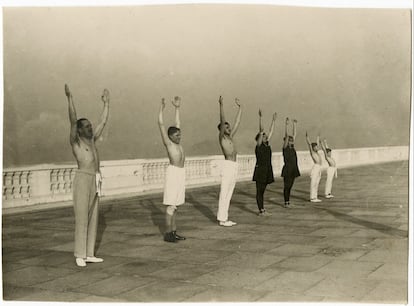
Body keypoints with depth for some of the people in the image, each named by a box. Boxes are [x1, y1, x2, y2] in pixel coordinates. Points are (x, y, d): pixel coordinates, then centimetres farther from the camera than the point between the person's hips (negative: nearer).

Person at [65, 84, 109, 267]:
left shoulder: (92, 140, 16)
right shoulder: (75, 141, -3)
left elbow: (103, 122, 22)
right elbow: (73, 120, -15)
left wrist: (106, 103, 24)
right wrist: (69, 98, -21)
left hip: (96, 181, 7)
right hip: (83, 180, -7)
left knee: (93, 218, 9)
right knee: (81, 218, -5)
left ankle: (89, 254, 15)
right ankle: (80, 255, 2)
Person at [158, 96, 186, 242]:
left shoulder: (177, 143, 12)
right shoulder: (167, 143, -5)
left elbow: (177, 123, 21)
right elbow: (161, 125, -9)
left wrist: (177, 108, 23)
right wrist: (161, 108, -7)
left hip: (181, 173, 8)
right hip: (173, 172, -8)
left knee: (174, 205, 12)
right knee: (170, 205, -4)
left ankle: (174, 231, 18)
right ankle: (168, 234, 0)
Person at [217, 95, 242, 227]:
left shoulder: (230, 137, 18)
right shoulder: (221, 137, -2)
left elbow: (237, 122, 22)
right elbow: (222, 121, -14)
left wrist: (240, 107, 24)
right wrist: (221, 105, -20)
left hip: (234, 166, 8)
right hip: (227, 165, -8)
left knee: (229, 194, 10)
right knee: (224, 193, -4)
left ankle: (225, 218, 16)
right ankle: (221, 219, 0)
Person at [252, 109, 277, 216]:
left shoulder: (267, 145, 11)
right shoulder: (258, 146, -8)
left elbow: (271, 131, 16)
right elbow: (260, 130, -15)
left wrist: (273, 120, 19)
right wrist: (260, 117, -22)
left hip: (267, 170, 7)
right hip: (260, 170, -7)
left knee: (262, 191, 12)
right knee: (259, 191, -1)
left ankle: (263, 210, 16)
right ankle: (261, 211, 0)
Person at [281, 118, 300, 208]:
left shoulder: (292, 148, 11)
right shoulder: (285, 148, -6)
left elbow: (294, 135, 13)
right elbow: (286, 136, -14)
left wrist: (294, 125, 13)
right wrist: (286, 125, -20)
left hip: (293, 170, 7)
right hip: (287, 169, -7)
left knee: (290, 186, 12)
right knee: (286, 186, -1)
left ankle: (288, 200, 19)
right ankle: (286, 202, 3)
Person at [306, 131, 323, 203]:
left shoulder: (316, 152, 18)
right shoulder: (311, 152, -1)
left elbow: (317, 143, 29)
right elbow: (309, 143, -9)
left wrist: (318, 136, 38)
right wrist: (307, 135, -13)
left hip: (319, 169, 8)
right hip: (315, 168, -8)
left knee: (317, 184, 10)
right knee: (313, 184, -5)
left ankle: (315, 197, 14)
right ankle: (312, 198, -3)